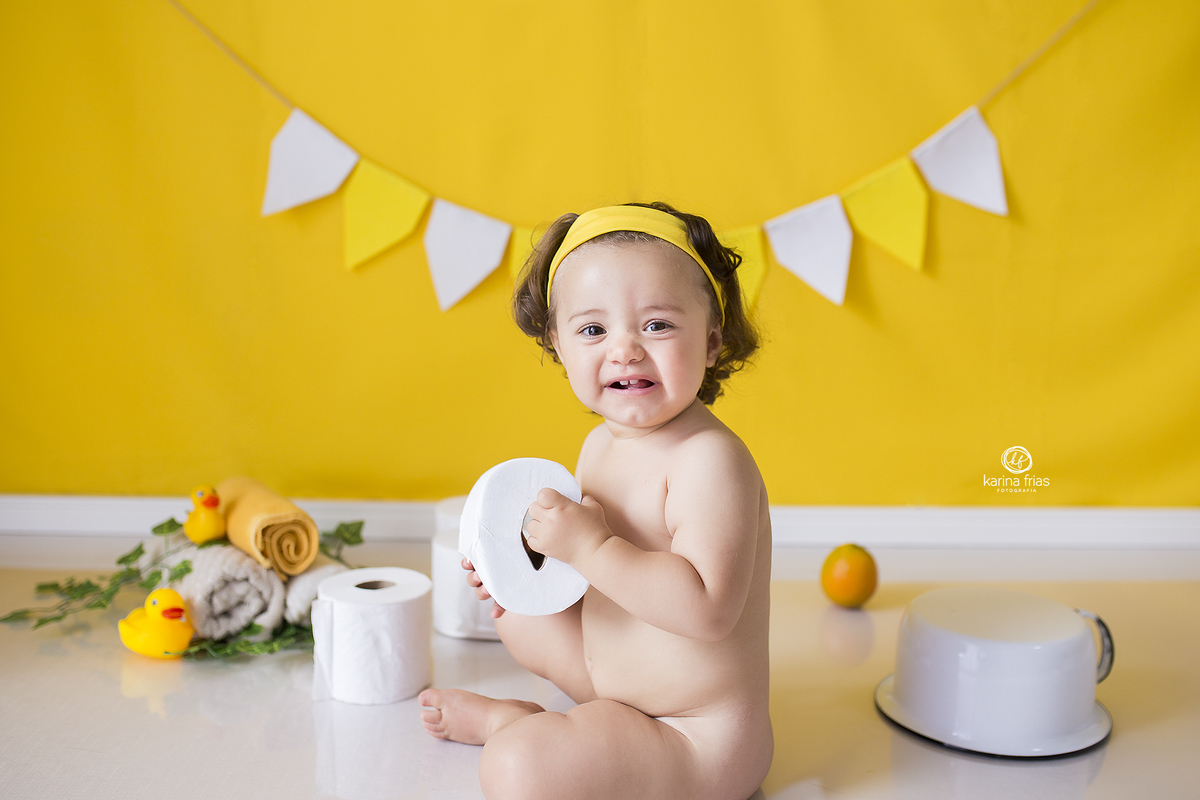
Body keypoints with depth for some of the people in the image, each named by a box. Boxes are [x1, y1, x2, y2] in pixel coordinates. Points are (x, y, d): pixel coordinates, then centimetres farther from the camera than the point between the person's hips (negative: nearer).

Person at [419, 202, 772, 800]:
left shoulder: (711, 459, -28)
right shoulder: (601, 445, 1)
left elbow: (708, 609, -36)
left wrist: (591, 547, -34)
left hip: (702, 739, -9)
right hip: (616, 677, 9)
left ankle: (506, 721, 7)